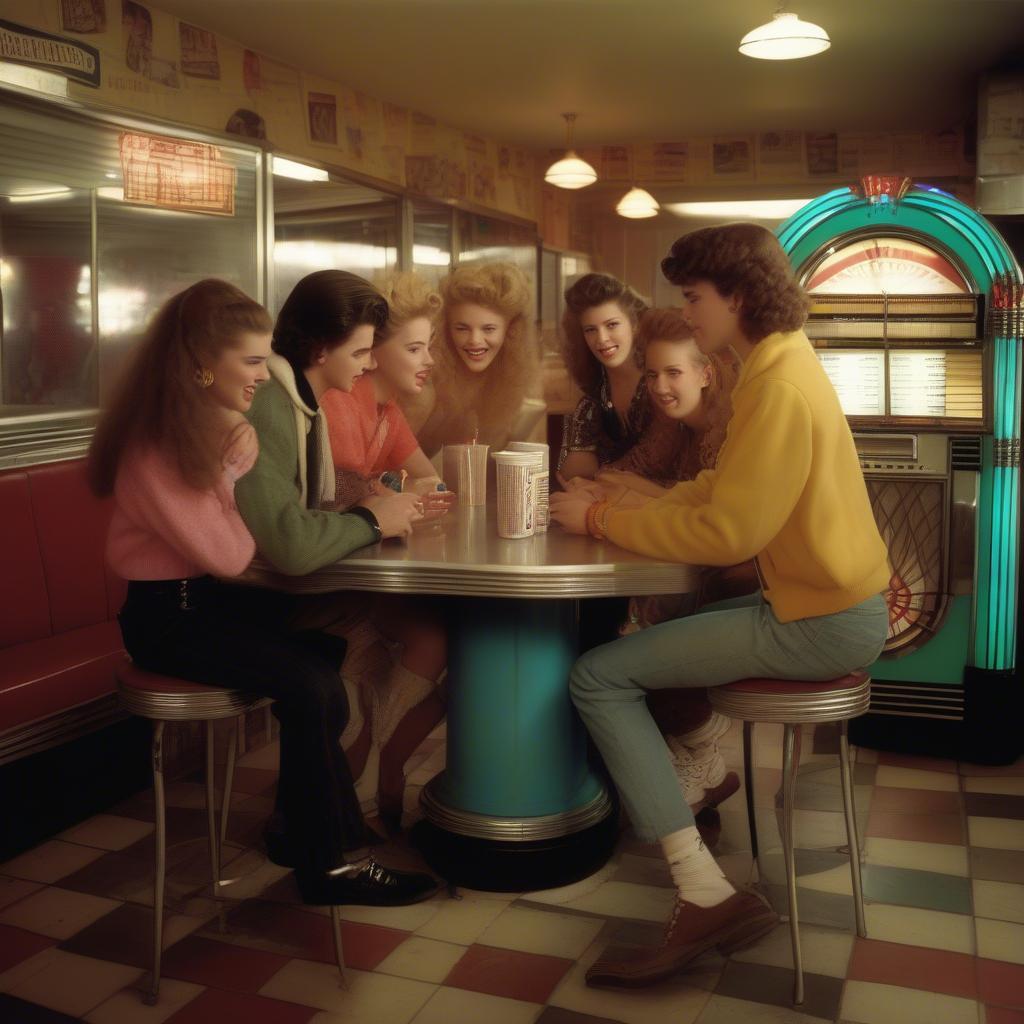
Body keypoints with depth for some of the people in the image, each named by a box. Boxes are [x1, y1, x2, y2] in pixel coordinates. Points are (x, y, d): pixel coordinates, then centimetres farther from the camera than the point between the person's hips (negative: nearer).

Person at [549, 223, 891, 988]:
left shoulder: (781, 388, -19)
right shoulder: (783, 366, 12)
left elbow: (729, 533, -24)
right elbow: (722, 488, 14)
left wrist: (603, 520, -15)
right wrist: (622, 505, 1)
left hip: (820, 625, -10)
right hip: (835, 604, 10)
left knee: (599, 677, -11)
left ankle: (707, 896, -14)